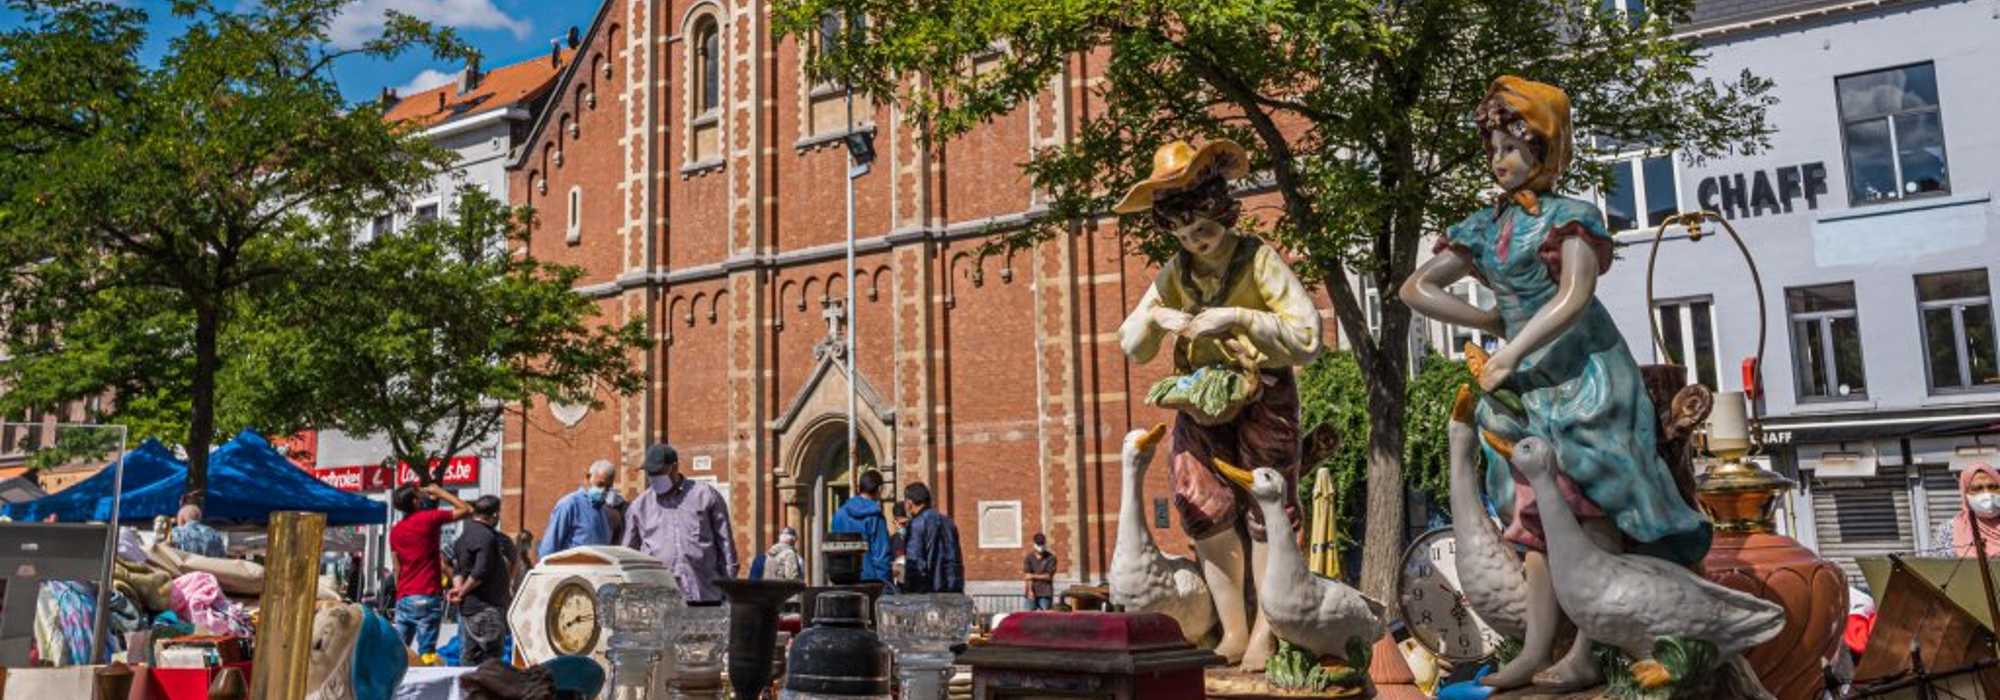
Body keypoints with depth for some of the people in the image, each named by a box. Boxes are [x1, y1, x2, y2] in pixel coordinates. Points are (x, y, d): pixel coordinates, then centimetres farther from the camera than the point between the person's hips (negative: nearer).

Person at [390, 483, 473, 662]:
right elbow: (466, 510, 0)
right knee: (426, 653, -7)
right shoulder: (429, 518, -6)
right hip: (428, 597, -6)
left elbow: (397, 569, 13)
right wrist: (439, 492, 8)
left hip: (403, 598, 6)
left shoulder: (395, 531, 11)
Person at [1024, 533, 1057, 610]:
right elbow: (1028, 574, -4)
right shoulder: (1030, 557, 2)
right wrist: (1030, 590, -16)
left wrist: (1033, 576, -9)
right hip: (1033, 592, 1)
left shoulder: (1051, 557, -2)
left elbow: (1049, 576, -5)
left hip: (1045, 593, -1)